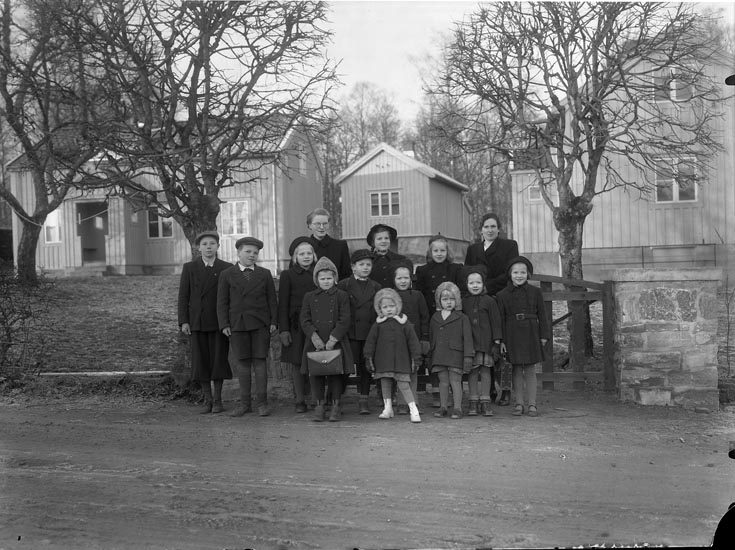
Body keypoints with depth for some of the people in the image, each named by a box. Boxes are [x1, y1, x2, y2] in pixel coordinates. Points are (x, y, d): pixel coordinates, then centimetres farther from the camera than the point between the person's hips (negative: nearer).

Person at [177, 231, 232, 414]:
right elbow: (183, 296, 4)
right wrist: (183, 321, -3)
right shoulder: (189, 268, 6)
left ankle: (218, 400, 13)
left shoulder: (227, 268, 3)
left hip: (219, 322, -1)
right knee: (201, 362, 3)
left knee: (218, 360, 2)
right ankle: (207, 399, 13)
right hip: (196, 322, 1)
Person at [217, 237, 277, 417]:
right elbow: (222, 302, 4)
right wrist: (224, 324, -5)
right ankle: (245, 403, 11)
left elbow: (272, 299, 8)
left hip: (260, 323, 0)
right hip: (238, 323, 0)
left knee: (259, 361, -1)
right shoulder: (227, 275, 6)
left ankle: (262, 402, 5)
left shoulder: (265, 274, 9)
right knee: (242, 363, 4)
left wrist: (274, 321, -1)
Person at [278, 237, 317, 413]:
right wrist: (283, 329, -6)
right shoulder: (288, 275, 3)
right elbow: (283, 304, 1)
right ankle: (300, 400, 13)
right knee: (297, 363, 3)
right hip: (296, 324, -1)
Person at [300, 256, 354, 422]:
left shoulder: (342, 296, 3)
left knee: (335, 374, 1)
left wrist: (333, 339, -12)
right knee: (315, 375, 3)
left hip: (336, 342, -2)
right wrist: (314, 337, -10)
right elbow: (305, 320, 3)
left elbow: (344, 321, -3)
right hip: (315, 343, 2)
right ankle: (319, 404, 14)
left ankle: (336, 405, 13)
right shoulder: (309, 297, 9)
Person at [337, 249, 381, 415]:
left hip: (369, 333, 2)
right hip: (350, 333, -2)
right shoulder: (343, 285, 3)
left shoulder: (375, 287, 11)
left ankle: (364, 399, 15)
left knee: (366, 367, 6)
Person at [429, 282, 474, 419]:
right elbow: (431, 337, 17)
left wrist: (468, 356, -9)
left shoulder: (462, 318, 0)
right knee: (443, 381, 8)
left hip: (455, 355, -3)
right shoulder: (435, 318, 12)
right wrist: (429, 355, 14)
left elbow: (467, 338, -3)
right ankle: (443, 407, 17)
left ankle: (457, 408, 5)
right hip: (439, 355, 3)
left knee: (455, 381, -2)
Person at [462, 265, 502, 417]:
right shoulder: (463, 302, 8)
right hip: (469, 342, 1)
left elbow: (495, 321, 2)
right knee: (472, 371, 4)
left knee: (486, 370, 1)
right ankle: (473, 403, 10)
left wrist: (497, 341, -3)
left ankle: (485, 402, 9)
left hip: (486, 342, -1)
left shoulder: (489, 301, 3)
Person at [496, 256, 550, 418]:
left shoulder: (535, 292, 4)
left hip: (531, 334, 0)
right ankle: (519, 404, 13)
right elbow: (501, 319, 1)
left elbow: (542, 315, 5)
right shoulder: (502, 295, 2)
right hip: (513, 335, 0)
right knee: (517, 370, 5)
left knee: (530, 370, 3)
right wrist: (501, 340, -4)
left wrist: (544, 335, -1)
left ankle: (532, 404, 10)